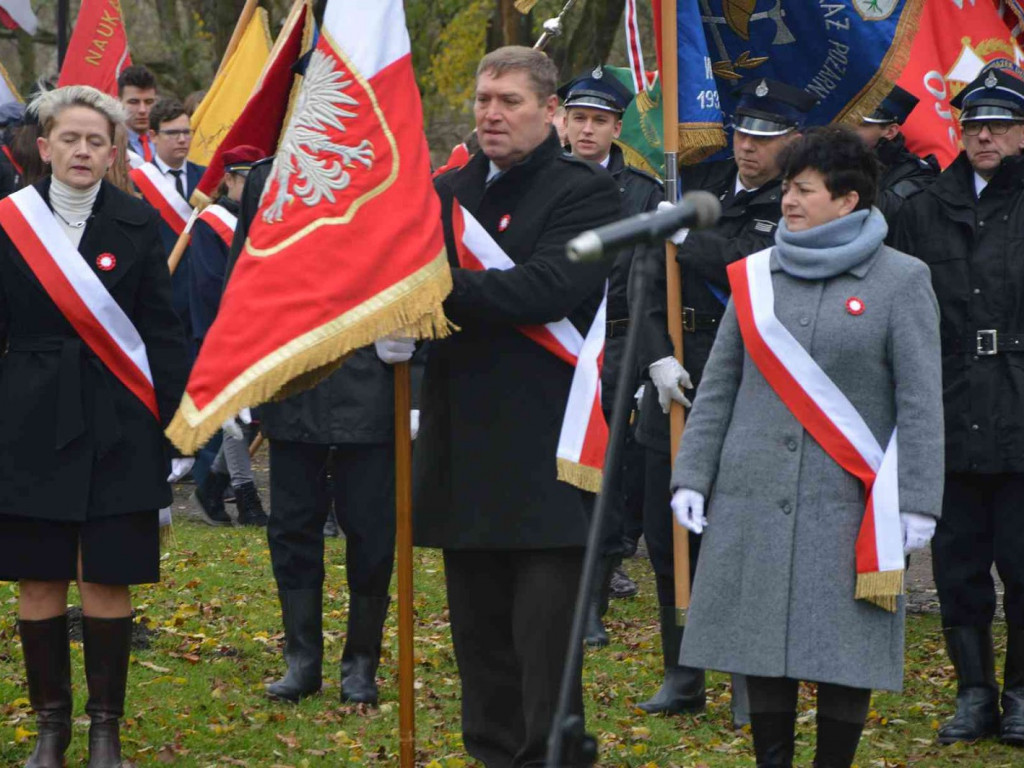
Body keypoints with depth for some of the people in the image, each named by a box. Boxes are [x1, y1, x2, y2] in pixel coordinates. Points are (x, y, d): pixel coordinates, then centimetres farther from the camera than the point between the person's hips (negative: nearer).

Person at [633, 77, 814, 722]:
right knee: (667, 531, 9)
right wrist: (658, 358, -4)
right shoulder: (702, 185, 9)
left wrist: (686, 236, -13)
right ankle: (683, 676, 21)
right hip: (678, 377, 5)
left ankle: (752, 685, 9)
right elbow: (652, 278, 6)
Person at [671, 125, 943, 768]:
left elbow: (921, 402, -3)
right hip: (755, 499, 3)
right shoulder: (757, 276, 10)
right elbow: (718, 388, 12)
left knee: (846, 649, -1)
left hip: (848, 503, -3)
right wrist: (691, 476, 4)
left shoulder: (901, 281, 0)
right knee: (763, 642, 4)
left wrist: (918, 501, -9)